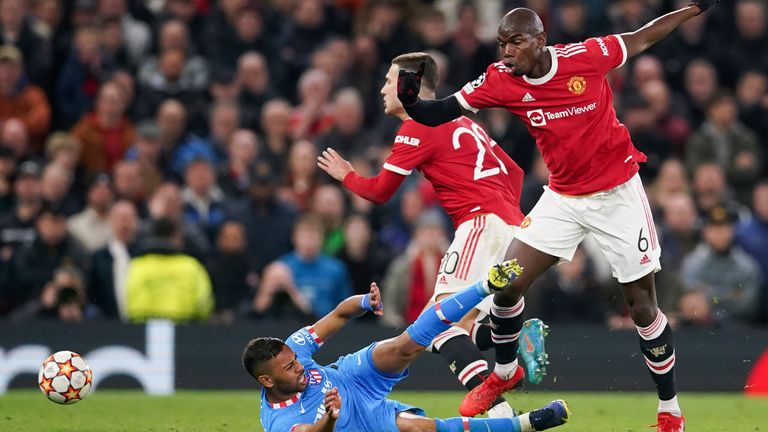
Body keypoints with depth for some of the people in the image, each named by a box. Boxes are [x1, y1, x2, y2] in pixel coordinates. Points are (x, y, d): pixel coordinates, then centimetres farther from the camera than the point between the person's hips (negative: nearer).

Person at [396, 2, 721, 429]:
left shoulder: (585, 56, -19)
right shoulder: (500, 80, -13)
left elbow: (640, 39, -2)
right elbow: (440, 112, -15)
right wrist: (410, 101, -35)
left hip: (618, 193, -3)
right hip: (563, 197, 3)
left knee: (643, 305, 0)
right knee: (509, 283, -3)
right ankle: (504, 374, 25)